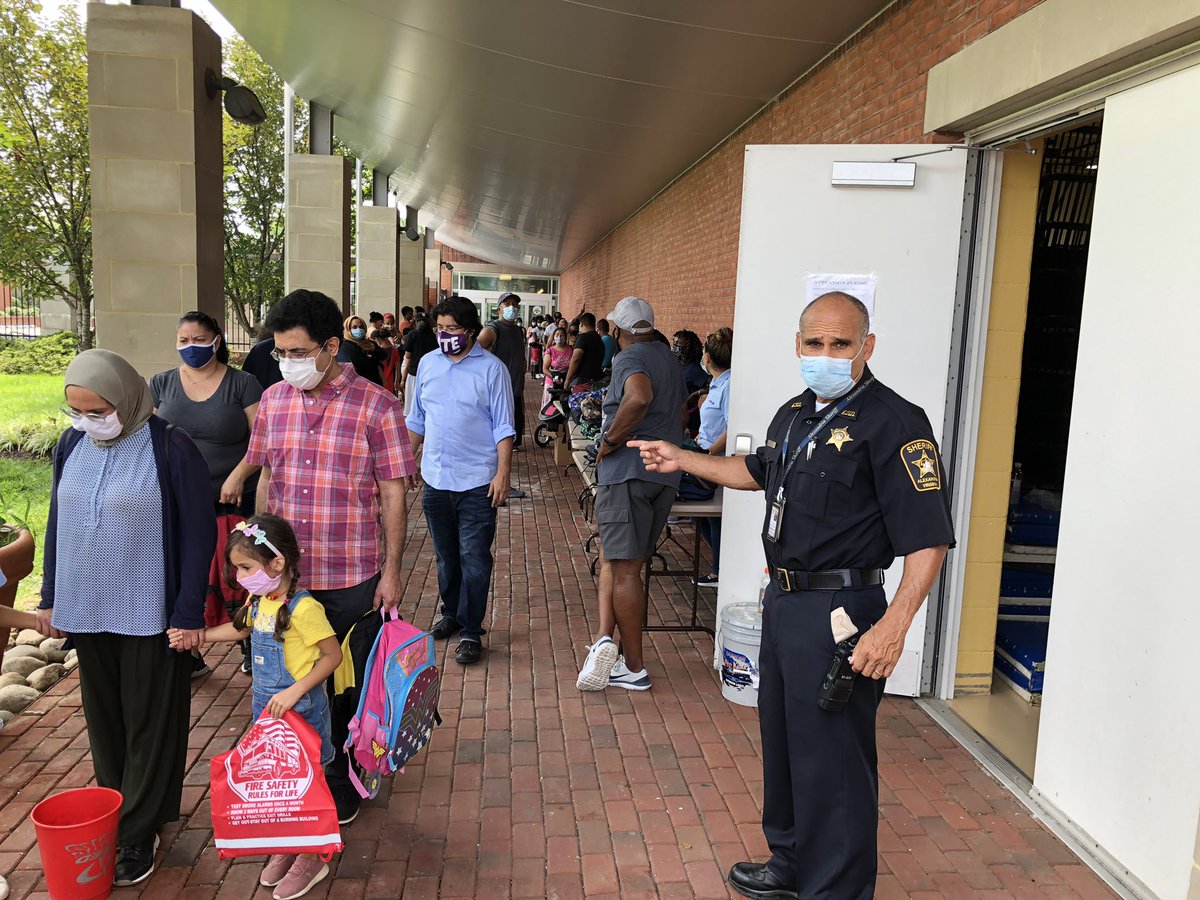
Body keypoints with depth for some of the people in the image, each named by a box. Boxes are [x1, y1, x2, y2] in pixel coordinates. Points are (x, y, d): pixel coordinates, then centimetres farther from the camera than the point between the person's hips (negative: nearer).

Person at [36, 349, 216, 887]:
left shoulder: (171, 449, -15)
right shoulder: (72, 444, 2)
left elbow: (198, 536, -12)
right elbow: (57, 524, 12)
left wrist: (189, 614, -13)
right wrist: (50, 597, 12)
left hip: (149, 614, -5)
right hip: (86, 610, 5)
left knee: (149, 723, 7)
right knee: (103, 718, 16)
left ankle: (138, 832, 20)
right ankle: (113, 813, 33)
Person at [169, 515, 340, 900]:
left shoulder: (302, 608, -26)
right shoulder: (258, 600, -1)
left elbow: (333, 654, -22)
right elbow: (242, 628, 21)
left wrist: (295, 692, -27)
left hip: (299, 709, -7)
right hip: (266, 705, 7)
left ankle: (311, 858, 24)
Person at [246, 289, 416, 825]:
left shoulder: (375, 406, -10)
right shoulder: (273, 401, 4)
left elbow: (393, 495, -7)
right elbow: (266, 481, 13)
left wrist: (391, 571, -8)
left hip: (351, 577, -3)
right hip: (285, 573, 4)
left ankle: (344, 784, 31)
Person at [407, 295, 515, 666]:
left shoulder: (491, 368, -6)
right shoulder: (428, 364, 8)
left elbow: (503, 427, -6)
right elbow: (416, 420, 17)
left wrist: (503, 473, -13)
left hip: (477, 482, -5)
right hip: (435, 479, 5)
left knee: (474, 558, -2)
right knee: (445, 555, 17)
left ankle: (471, 632, 6)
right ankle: (451, 614, 34)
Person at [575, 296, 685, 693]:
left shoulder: (629, 358, -9)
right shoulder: (669, 359, 18)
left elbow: (639, 397, -32)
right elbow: (679, 417, 29)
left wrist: (609, 442, -20)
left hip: (628, 471, -8)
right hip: (666, 474, 8)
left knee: (624, 568, -2)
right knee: (613, 558, 15)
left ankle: (634, 668, 4)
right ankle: (605, 637, 1)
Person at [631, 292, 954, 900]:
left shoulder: (894, 423, -17)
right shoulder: (795, 414, 10)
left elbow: (929, 538, -22)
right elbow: (758, 471, 30)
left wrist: (892, 627, -31)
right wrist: (680, 459, 30)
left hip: (840, 614, -9)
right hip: (784, 600, 9)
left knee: (832, 763, 2)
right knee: (782, 741, 22)